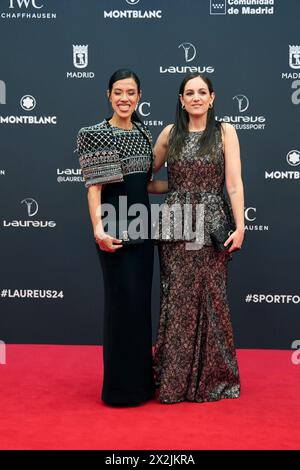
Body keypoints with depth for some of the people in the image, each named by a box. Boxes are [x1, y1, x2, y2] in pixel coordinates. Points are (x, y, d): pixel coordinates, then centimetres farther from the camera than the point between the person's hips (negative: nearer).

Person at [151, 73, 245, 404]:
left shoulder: (224, 132, 4)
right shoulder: (170, 133, 9)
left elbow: (234, 182, -4)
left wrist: (240, 226, -11)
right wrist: (176, 189, 1)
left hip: (212, 226, -1)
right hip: (176, 226, 1)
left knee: (211, 299, 4)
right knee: (177, 300, 4)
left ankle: (212, 378, 18)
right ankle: (174, 379, 16)